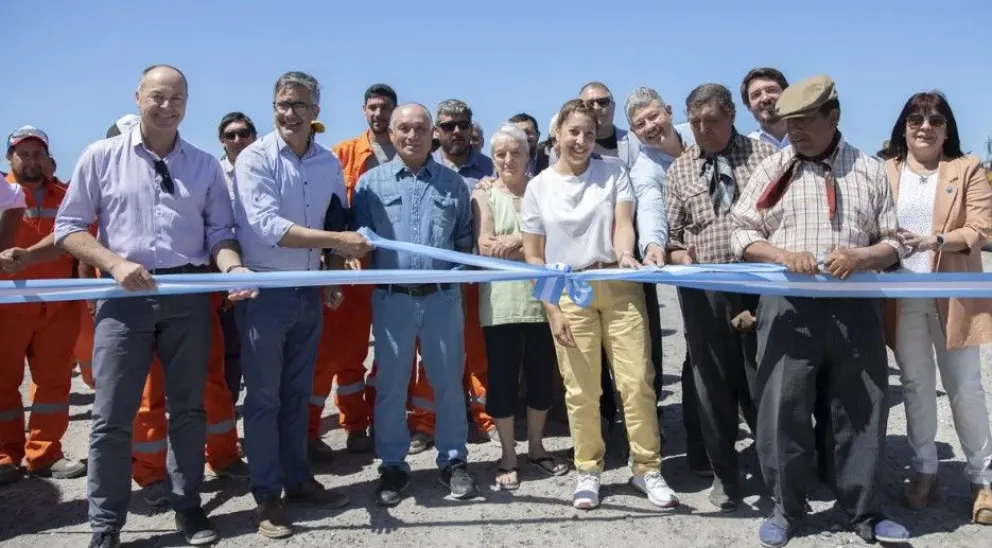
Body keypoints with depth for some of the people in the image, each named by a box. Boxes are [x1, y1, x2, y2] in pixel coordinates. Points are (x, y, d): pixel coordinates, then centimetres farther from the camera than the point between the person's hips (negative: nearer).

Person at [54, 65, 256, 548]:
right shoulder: (102, 156, 4)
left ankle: (187, 506, 25)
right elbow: (68, 228, 3)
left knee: (188, 408, 10)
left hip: (189, 295, 2)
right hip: (124, 296, -1)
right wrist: (115, 263, -12)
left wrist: (233, 267, -14)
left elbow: (219, 232, 7)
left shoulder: (205, 165, 9)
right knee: (111, 415, 2)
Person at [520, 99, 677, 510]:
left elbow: (623, 223, -5)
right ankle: (588, 470, 18)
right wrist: (552, 309, -2)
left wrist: (625, 255, -28)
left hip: (619, 285, 1)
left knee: (637, 379, -2)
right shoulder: (538, 187, 5)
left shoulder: (613, 172, 7)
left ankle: (646, 467, 13)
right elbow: (534, 256, 5)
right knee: (580, 389, 2)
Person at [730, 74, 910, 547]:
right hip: (788, 306, -1)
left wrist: (860, 257, -12)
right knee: (782, 407, 1)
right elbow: (741, 234, 3)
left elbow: (893, 242, 10)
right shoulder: (773, 169, 6)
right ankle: (786, 508, 18)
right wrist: (783, 255, -15)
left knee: (861, 408, 9)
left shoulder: (870, 170, 10)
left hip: (855, 306, 2)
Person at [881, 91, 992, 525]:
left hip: (953, 295, -1)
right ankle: (924, 470, 22)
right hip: (903, 297, 2)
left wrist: (935, 240, -24)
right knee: (916, 386, 9)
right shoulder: (885, 172, 7)